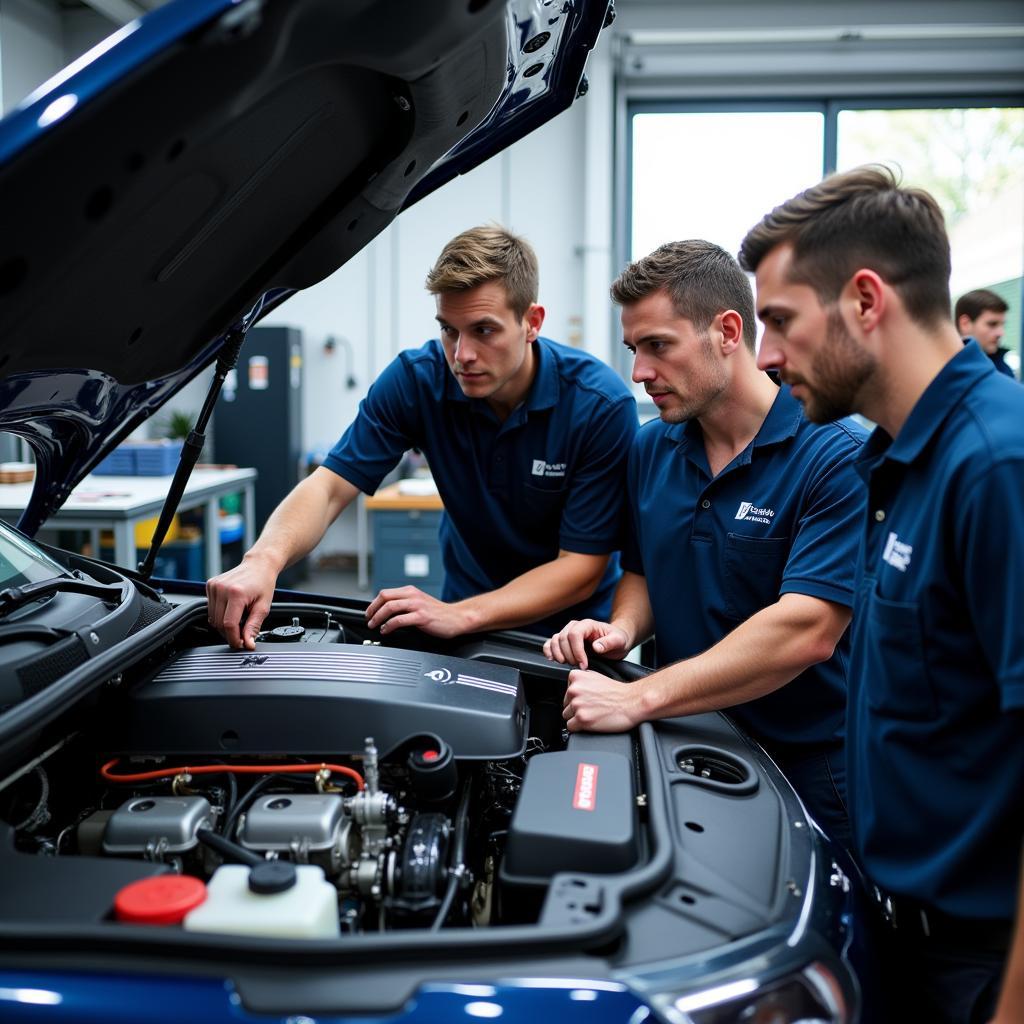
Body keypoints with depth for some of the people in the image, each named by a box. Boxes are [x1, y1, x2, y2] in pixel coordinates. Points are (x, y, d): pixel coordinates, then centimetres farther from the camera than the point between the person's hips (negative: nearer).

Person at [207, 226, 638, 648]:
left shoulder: (601, 404, -22)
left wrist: (459, 616, -33)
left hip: (570, 626, -2)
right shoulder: (416, 379, -14)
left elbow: (582, 567, -21)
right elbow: (329, 485, -17)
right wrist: (265, 558, -39)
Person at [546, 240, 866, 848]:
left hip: (811, 769, -5)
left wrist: (638, 699, -30)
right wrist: (622, 629, -9)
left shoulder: (839, 456, -20)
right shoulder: (650, 449, 4)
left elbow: (805, 633, -29)